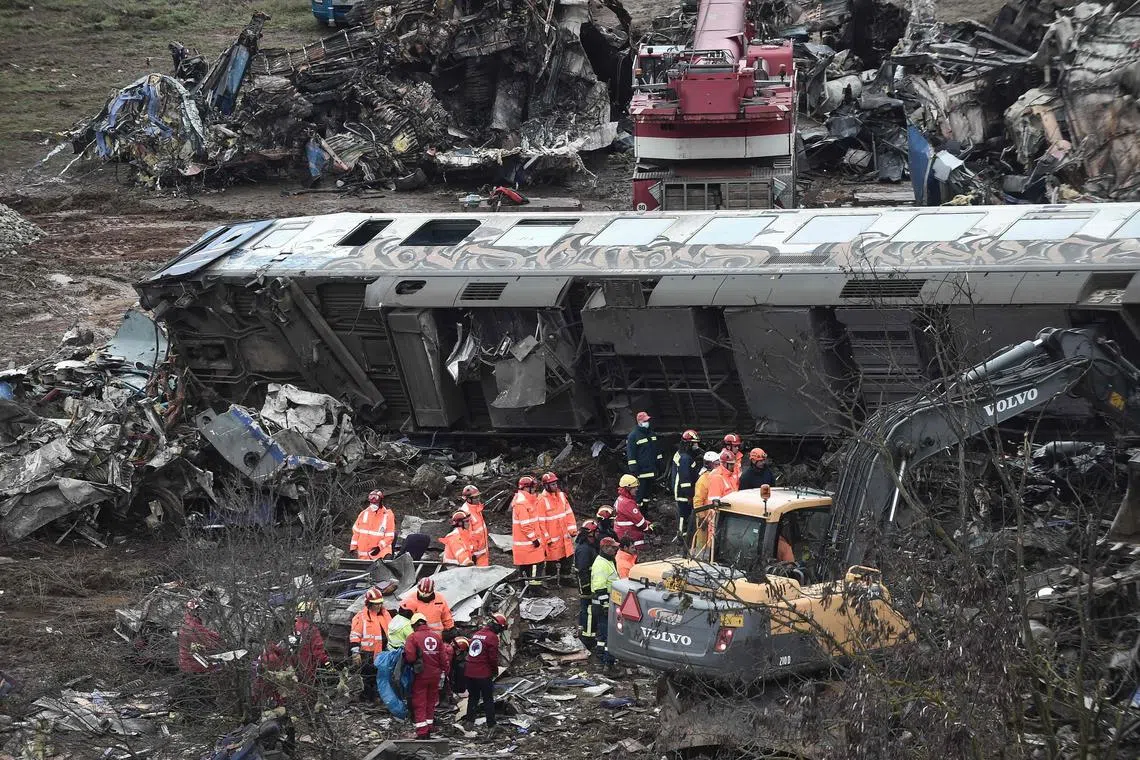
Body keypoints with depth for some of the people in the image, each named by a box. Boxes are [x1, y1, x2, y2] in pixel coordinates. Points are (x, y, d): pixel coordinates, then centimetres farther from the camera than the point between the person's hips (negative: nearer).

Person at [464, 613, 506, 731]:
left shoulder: (477, 634, 12)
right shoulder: (492, 637, -12)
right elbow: (493, 657, -14)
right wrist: (495, 670, 3)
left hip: (469, 672, 6)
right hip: (483, 674, -6)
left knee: (473, 697, 18)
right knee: (488, 699, 5)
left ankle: (469, 720, 15)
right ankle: (491, 725, 7)